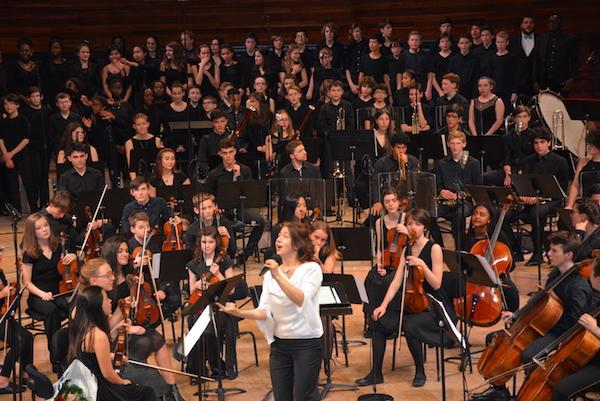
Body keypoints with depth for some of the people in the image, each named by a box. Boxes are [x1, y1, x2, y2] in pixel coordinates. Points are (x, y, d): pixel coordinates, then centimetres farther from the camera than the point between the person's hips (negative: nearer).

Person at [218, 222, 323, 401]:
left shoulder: (311, 269, -8)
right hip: (279, 344, 5)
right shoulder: (270, 273, 7)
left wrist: (278, 276, -32)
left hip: (306, 343, -5)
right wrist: (239, 312, -18)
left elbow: (301, 300, -25)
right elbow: (265, 312, -1)